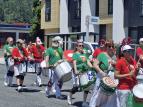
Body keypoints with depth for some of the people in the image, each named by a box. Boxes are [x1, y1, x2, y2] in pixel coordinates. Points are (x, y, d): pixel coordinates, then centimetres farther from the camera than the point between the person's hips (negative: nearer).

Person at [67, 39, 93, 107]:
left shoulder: (84, 54, 18)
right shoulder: (75, 54, -3)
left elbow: (88, 62, 15)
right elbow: (74, 63, -14)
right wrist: (75, 71, -28)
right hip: (77, 73, -6)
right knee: (75, 87, -3)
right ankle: (69, 97, 27)